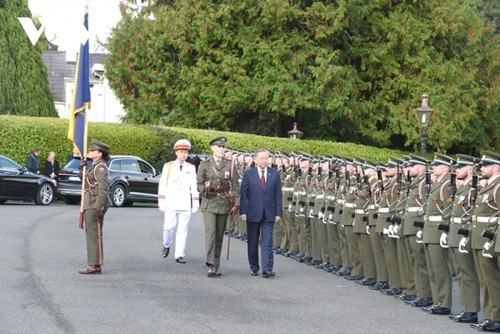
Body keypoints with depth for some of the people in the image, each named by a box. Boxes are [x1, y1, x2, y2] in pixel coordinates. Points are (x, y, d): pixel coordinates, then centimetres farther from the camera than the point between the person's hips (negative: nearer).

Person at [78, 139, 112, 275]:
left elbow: (103, 188, -21)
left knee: (94, 234, -8)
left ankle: (95, 265, -6)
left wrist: (98, 207, -25)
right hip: (91, 204, 10)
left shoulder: (100, 167, -14)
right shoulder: (95, 166, 16)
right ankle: (94, 265, 18)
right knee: (91, 234, 13)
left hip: (96, 204, -10)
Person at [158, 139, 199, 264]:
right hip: (171, 203, -1)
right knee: (168, 227, -6)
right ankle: (167, 245, 23)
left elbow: (194, 187, 9)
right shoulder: (168, 166, 4)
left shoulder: (191, 168, 9)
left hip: (186, 204, 1)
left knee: (182, 230, 0)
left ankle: (179, 255, 4)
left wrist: (196, 203, 4)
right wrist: (162, 202, -2)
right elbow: (162, 185, 4)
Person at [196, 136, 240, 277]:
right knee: (210, 233, -15)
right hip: (209, 203, -2)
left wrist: (236, 204, -1)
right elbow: (199, 183, 4)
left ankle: (216, 265, 16)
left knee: (219, 236, 7)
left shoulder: (230, 165, 6)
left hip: (224, 204, 2)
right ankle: (210, 265, -21)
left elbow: (235, 186, 6)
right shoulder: (204, 164, 3)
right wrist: (204, 189, -19)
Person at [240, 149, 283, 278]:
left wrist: (278, 213, -1)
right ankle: (254, 267, 20)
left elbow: (278, 194, 5)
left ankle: (267, 269, -9)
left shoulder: (275, 174, 5)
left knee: (267, 242, -6)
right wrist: (243, 212, -11)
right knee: (253, 242, 8)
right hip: (253, 213, 0)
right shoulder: (248, 174, 1)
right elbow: (243, 194, -1)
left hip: (269, 214, 0)